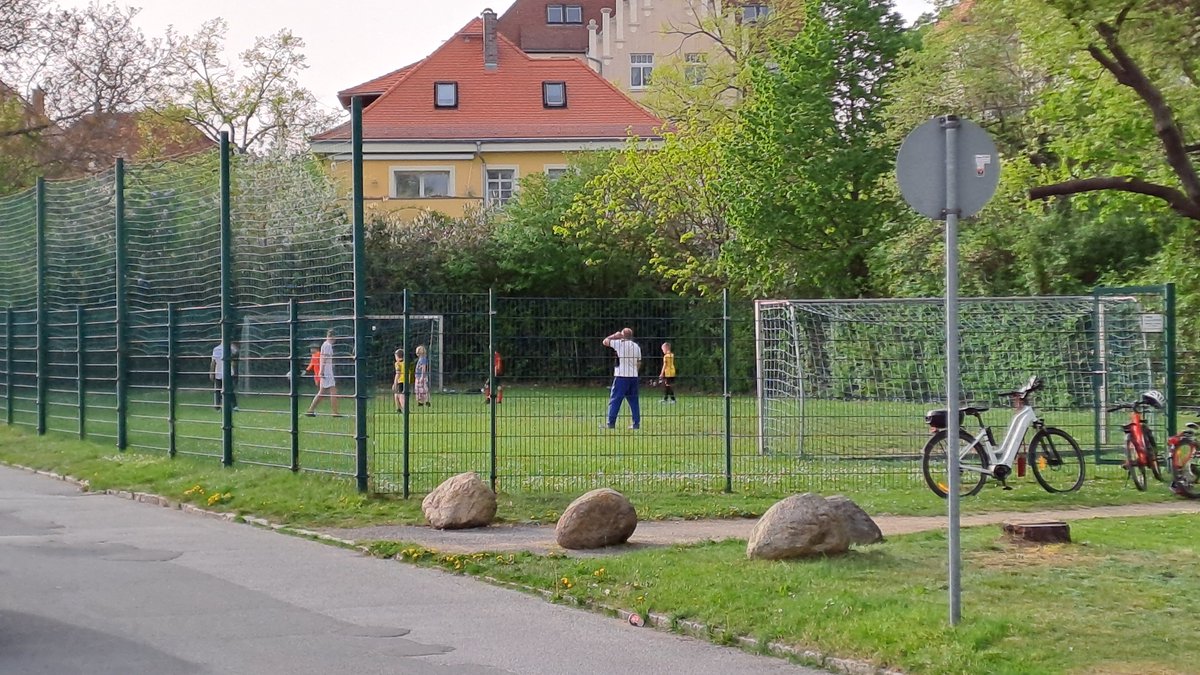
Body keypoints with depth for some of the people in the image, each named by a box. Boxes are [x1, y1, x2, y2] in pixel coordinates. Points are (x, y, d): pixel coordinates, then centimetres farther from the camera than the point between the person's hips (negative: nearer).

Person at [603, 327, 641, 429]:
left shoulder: (620, 343, -7)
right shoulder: (637, 347, 10)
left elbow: (605, 342, 2)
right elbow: (639, 363, 14)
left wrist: (614, 336, 12)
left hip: (621, 376, -5)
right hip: (634, 376, 5)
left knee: (615, 400, -2)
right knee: (634, 401, 11)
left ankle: (611, 423, -5)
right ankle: (636, 423, 8)